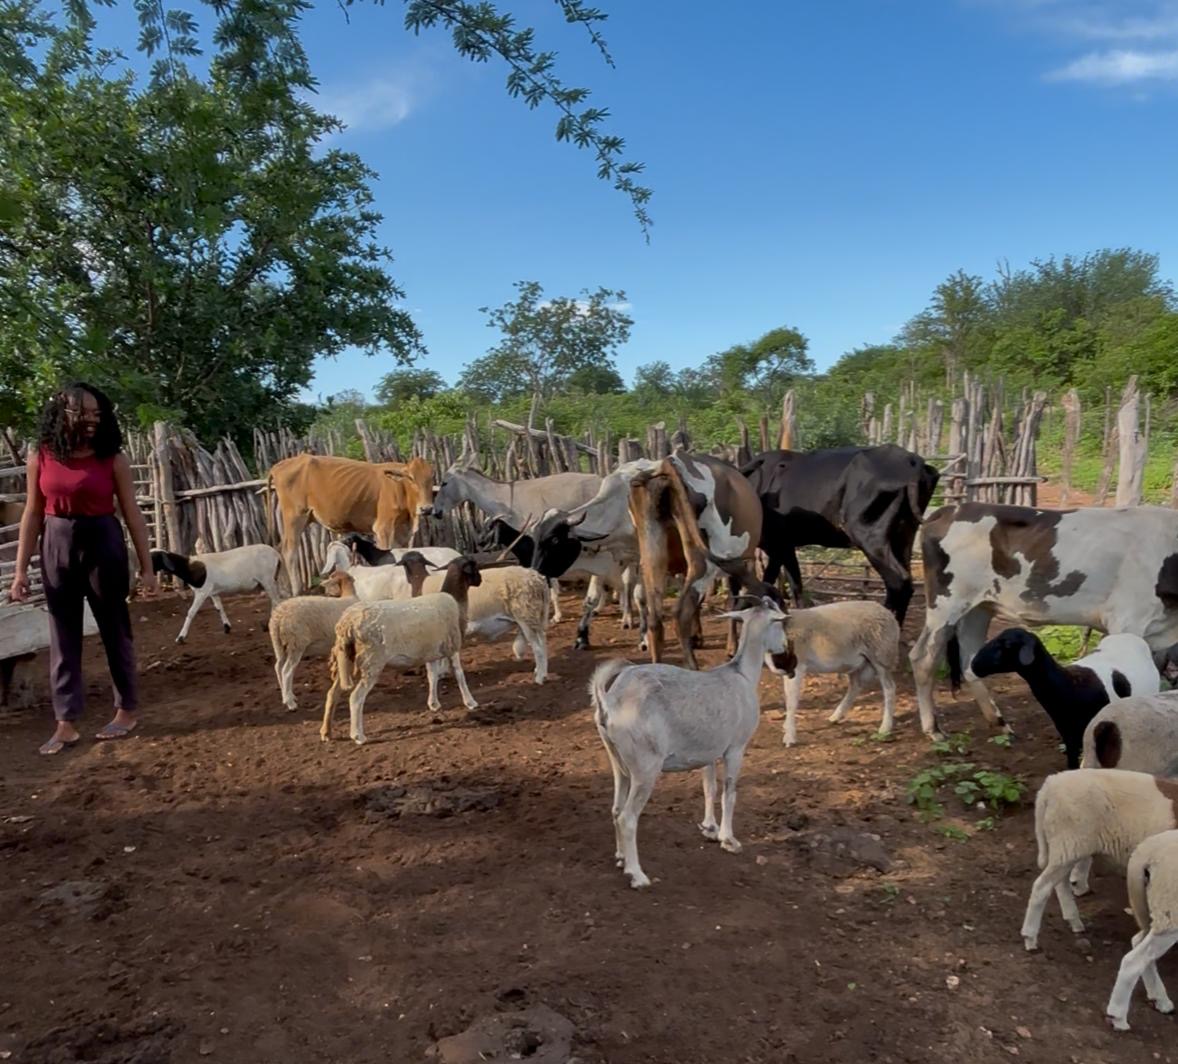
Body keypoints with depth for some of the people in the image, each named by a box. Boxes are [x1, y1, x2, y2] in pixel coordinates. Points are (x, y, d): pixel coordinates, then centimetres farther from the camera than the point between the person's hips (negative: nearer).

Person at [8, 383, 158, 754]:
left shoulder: (112, 458, -5)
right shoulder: (40, 456, 1)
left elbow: (132, 513, -3)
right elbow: (33, 514, 4)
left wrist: (146, 565, -5)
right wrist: (21, 569, 2)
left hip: (102, 543, -2)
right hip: (57, 546, 2)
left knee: (115, 629, 7)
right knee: (62, 635, 6)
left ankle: (127, 710, 21)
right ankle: (66, 723, 14)